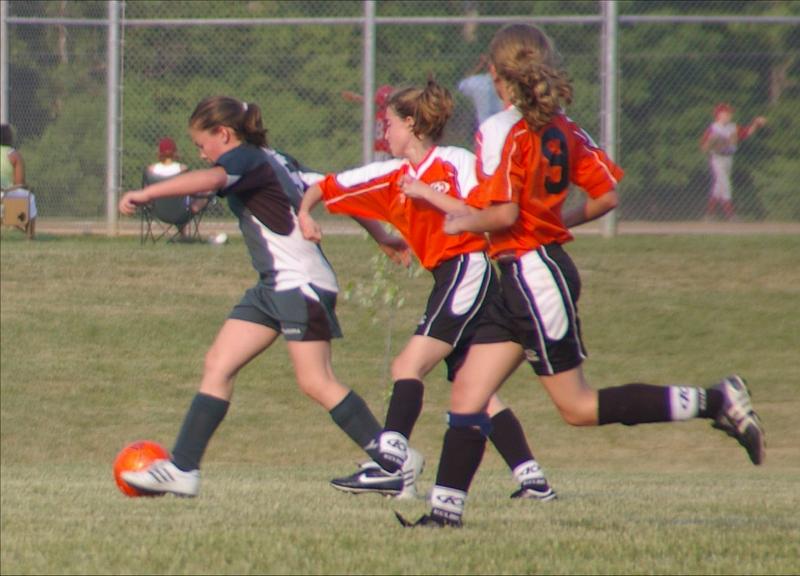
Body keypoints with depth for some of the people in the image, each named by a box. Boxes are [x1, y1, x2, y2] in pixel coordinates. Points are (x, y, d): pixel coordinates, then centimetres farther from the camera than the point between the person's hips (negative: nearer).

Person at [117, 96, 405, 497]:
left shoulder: (247, 159, -10)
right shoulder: (271, 162, 18)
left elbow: (210, 179, -33)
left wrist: (147, 193, -36)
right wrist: (380, 235, 28)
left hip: (301, 283, -10)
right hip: (273, 286, 10)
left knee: (315, 381, -12)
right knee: (217, 366, 4)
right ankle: (182, 468, 2)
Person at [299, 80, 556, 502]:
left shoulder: (456, 163, -7)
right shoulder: (394, 176, 14)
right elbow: (327, 187, 19)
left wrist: (426, 194, -15)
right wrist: (305, 214, 1)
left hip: (468, 272, -9)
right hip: (451, 279, 9)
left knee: (407, 367, -16)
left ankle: (390, 465, -23)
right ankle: (532, 479, 7)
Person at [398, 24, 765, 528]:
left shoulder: (501, 132, -16)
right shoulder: (562, 129, 8)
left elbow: (504, 212, -23)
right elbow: (607, 195, 8)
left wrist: (462, 221, -4)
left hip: (532, 273, -9)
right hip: (521, 282, 9)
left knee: (579, 407, -2)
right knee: (468, 392, 6)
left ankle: (716, 401, -3)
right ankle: (447, 506, 3)